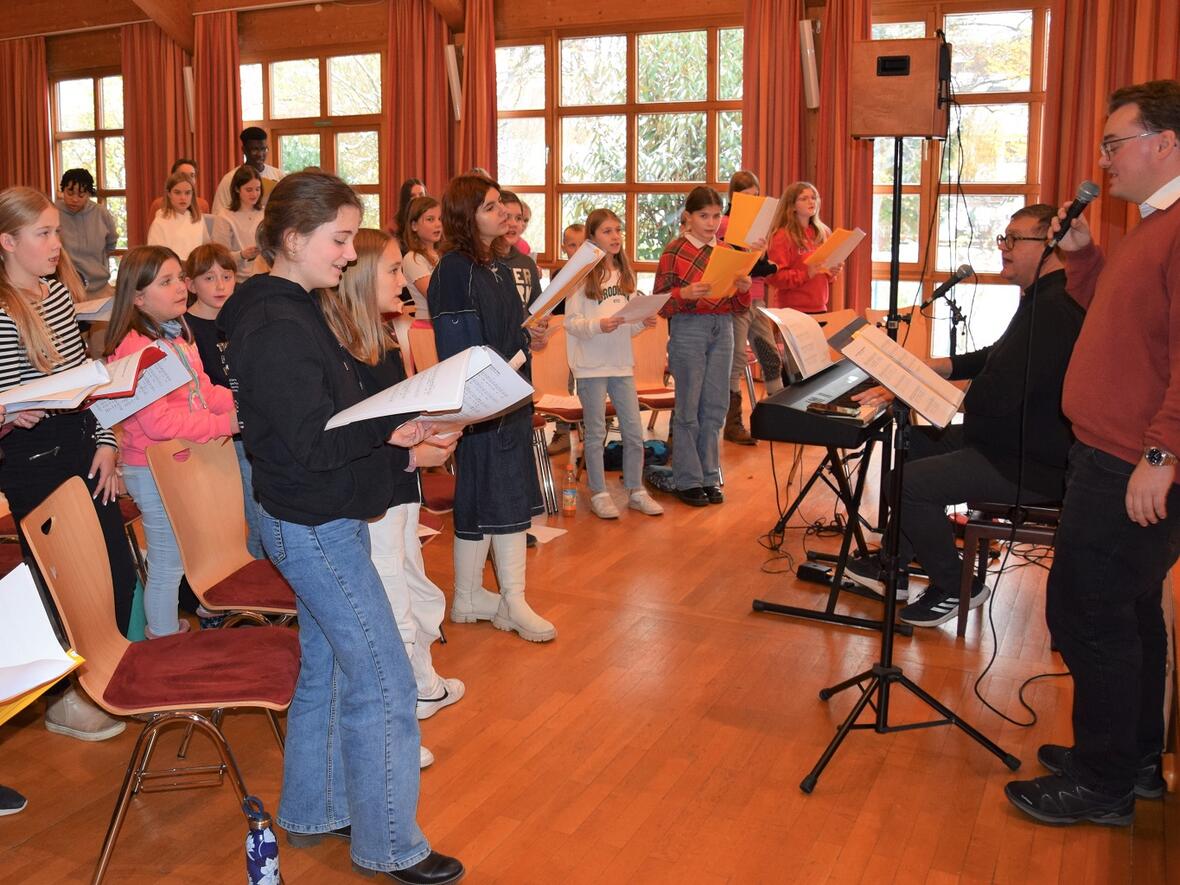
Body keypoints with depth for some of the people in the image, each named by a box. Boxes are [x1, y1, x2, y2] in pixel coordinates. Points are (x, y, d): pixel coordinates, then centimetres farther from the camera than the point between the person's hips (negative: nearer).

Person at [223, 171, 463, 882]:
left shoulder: (294, 310, 10)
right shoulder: (275, 326, -21)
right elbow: (314, 441, -26)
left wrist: (404, 417, 6)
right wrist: (398, 424, -35)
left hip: (319, 520, 10)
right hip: (315, 526, -10)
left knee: (327, 670, 20)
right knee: (383, 684, -2)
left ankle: (314, 811, 35)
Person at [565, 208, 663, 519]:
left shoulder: (625, 275, 11)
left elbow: (630, 325, 13)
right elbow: (571, 322, -11)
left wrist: (644, 322, -6)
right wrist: (598, 325, -27)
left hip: (622, 364, 5)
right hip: (591, 365, -5)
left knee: (634, 431, 7)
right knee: (596, 432, 4)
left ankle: (636, 491, 20)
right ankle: (599, 494, 15)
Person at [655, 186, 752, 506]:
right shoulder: (675, 251, -3)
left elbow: (737, 306, 13)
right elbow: (659, 302, -6)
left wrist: (744, 289, -9)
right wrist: (685, 293, -24)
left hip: (722, 329, 5)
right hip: (688, 328, -4)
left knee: (715, 407, 7)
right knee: (688, 408, 0)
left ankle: (710, 477, 17)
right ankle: (688, 480, 9)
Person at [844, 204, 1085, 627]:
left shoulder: (1053, 310, -25)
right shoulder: (1043, 299, 13)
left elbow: (997, 397, -31)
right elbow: (997, 358, 24)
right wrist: (927, 368, 13)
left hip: (1030, 465, -12)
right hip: (1014, 442, 12)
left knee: (909, 481, -20)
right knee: (909, 446, 17)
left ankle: (956, 587, 0)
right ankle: (894, 566, 23)